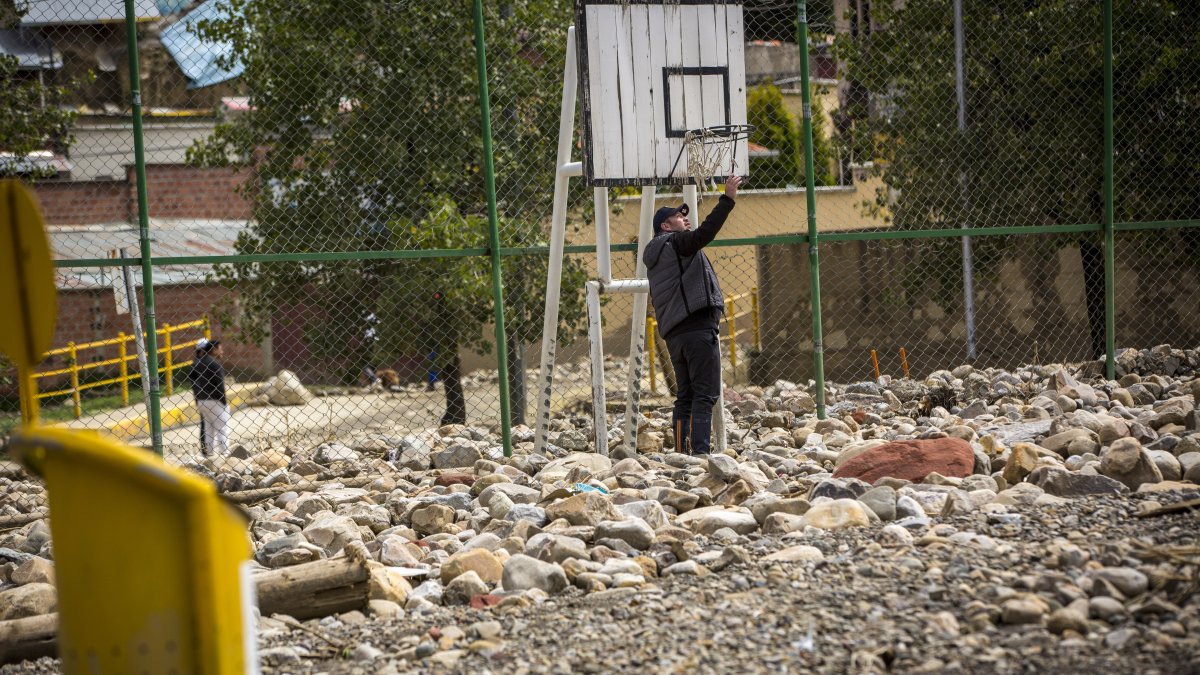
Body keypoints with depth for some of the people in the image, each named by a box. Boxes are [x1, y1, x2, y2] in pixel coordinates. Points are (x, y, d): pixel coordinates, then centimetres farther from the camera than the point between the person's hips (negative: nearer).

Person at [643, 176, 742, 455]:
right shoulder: (675, 243, 0)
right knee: (704, 395, -11)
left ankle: (681, 453, 5)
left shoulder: (655, 257, 26)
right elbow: (704, 234, -18)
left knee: (685, 396, 10)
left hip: (674, 334, 9)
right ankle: (700, 452, -19)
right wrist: (727, 200, -20)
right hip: (699, 327, -9)